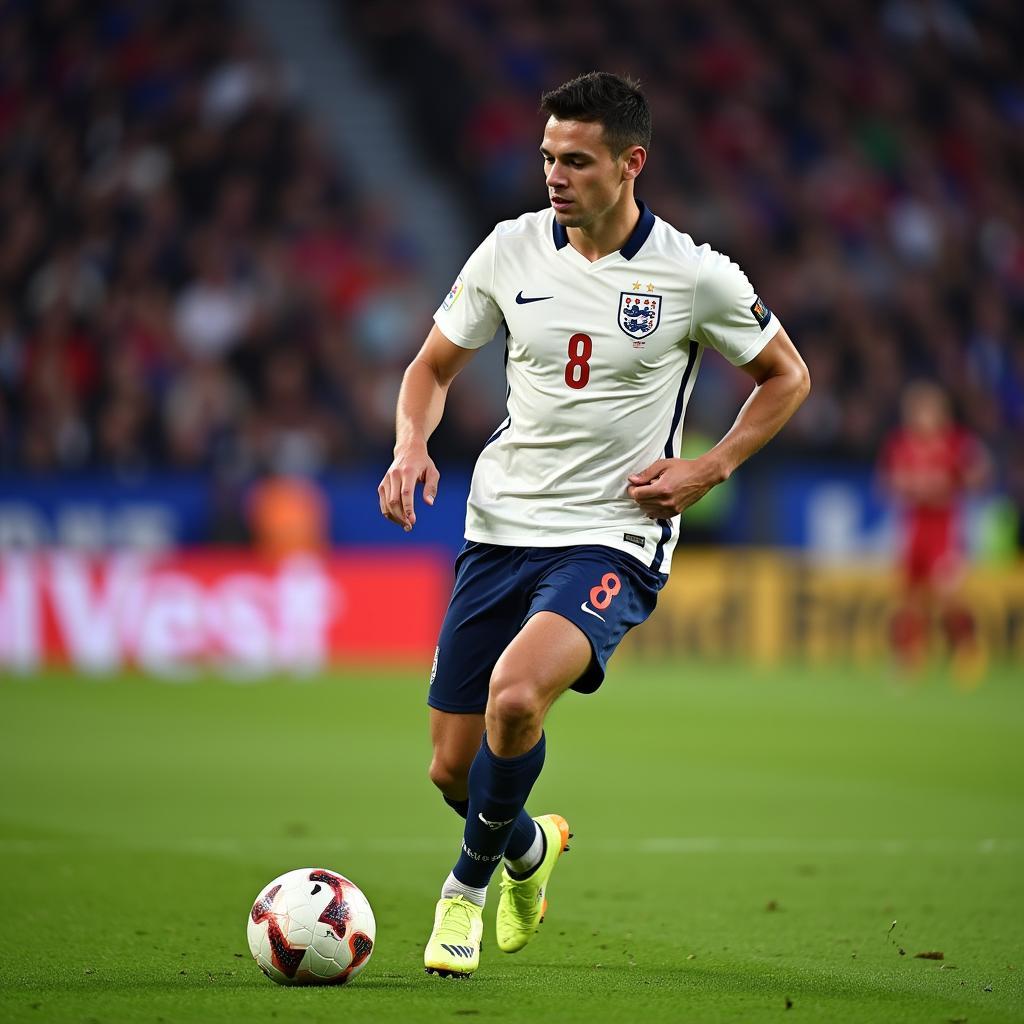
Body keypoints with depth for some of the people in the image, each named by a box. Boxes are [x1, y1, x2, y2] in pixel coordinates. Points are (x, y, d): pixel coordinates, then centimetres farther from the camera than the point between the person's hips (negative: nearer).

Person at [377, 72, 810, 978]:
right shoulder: (511, 250, 0)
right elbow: (434, 366, 13)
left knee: (515, 697, -31)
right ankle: (527, 847, 41)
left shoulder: (695, 277, -8)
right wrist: (411, 446, -7)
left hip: (612, 540, -4)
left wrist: (708, 469, -5)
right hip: (500, 528, 4)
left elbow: (786, 375, 8)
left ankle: (469, 883, -3)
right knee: (454, 768, 4)